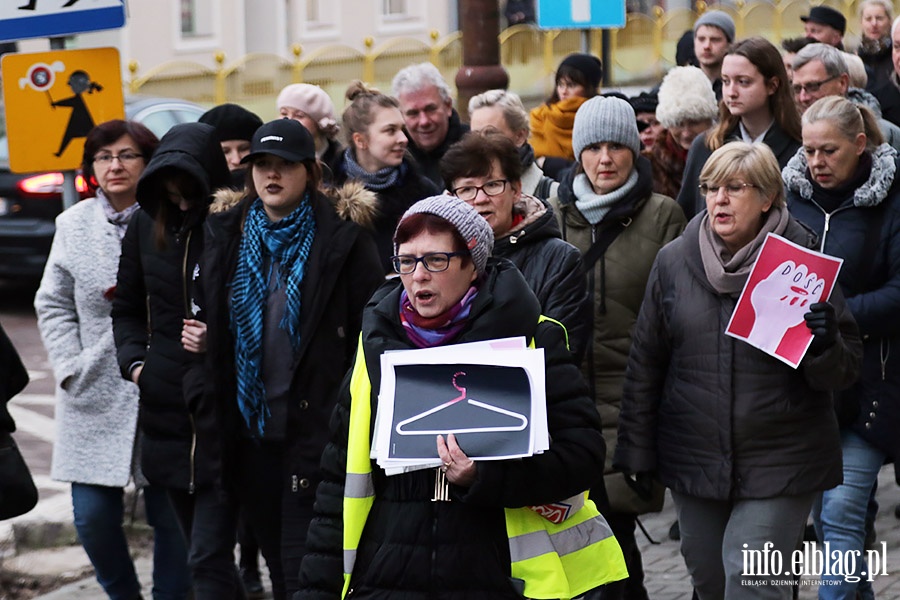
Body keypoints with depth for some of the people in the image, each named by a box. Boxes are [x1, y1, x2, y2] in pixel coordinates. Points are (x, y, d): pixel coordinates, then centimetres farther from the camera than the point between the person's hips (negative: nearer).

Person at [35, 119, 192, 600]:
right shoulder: (74, 224, 7)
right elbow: (53, 304, 10)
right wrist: (71, 369, 0)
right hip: (97, 394, 3)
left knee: (171, 515, 2)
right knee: (93, 516, 2)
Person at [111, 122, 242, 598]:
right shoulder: (146, 227, 6)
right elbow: (127, 309, 17)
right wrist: (134, 362, 1)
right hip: (165, 412, 5)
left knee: (208, 559, -9)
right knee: (205, 550, 16)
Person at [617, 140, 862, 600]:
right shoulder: (674, 261, 3)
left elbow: (845, 372, -2)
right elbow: (645, 363, 9)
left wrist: (825, 345, -25)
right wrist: (638, 452, 8)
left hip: (779, 466, -3)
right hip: (694, 460, 4)